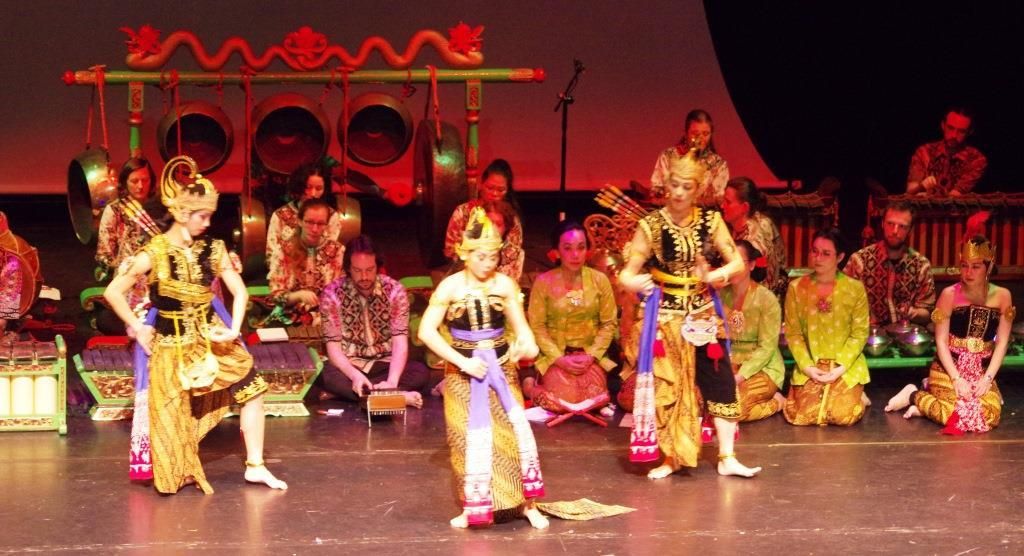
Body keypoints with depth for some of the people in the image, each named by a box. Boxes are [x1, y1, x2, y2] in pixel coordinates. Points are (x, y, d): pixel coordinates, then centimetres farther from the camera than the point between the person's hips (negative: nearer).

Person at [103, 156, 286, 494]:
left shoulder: (212, 250, -5)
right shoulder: (153, 254, -17)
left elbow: (239, 290, 2)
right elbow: (113, 292, -11)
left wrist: (234, 329, -10)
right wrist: (138, 329, -9)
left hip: (211, 336, 4)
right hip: (172, 344, -4)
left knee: (253, 389, 0)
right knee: (174, 415, 1)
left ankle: (255, 466, 10)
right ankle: (181, 473, 25)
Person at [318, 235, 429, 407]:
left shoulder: (395, 291, -9)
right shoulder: (332, 294, -11)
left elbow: (400, 342, -16)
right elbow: (333, 347, -14)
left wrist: (392, 381, -35)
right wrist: (355, 376, -34)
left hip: (385, 364, 1)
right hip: (349, 366, -1)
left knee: (421, 372, -29)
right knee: (326, 375, -35)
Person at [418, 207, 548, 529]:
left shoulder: (505, 284, -4)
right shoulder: (450, 287, -10)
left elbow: (520, 325, -1)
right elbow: (426, 331, -12)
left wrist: (526, 343, -25)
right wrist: (462, 361, -17)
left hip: (500, 366, 1)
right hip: (463, 370, -1)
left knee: (514, 431, -4)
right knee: (469, 437, 5)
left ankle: (528, 504, 7)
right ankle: (474, 507, 19)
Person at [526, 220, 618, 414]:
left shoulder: (600, 280, -2)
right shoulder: (543, 282, -8)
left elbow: (609, 323, 0)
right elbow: (537, 326, -6)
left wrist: (591, 355, -11)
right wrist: (559, 358, -14)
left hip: (590, 355, 2)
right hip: (555, 356, -2)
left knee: (595, 401, -17)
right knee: (561, 403, -21)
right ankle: (530, 385, 12)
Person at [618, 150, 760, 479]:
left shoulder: (711, 220, -2)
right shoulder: (651, 225, -9)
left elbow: (737, 262, -3)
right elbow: (629, 271, -11)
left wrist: (722, 273, -25)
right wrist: (632, 281, -34)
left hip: (703, 313, 2)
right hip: (665, 315, -2)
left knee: (720, 381, -1)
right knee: (666, 386, 3)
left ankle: (727, 458, 5)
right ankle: (672, 458, 16)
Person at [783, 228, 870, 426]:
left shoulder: (855, 289, -2)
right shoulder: (796, 288, 0)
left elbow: (860, 333, -3)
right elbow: (793, 333, -1)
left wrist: (840, 367, -14)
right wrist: (807, 367, -13)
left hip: (846, 367, -1)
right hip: (810, 367, 1)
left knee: (843, 415, -22)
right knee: (805, 416, -20)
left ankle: (855, 396, 15)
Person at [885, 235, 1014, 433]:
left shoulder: (1002, 296, 2)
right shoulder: (949, 294, -5)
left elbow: (1001, 343, 2)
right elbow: (941, 341, -6)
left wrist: (987, 378, -9)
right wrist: (957, 379, -15)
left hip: (981, 370, 4)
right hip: (948, 367, -3)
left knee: (991, 414, -25)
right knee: (962, 415, -27)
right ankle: (914, 395, 2)